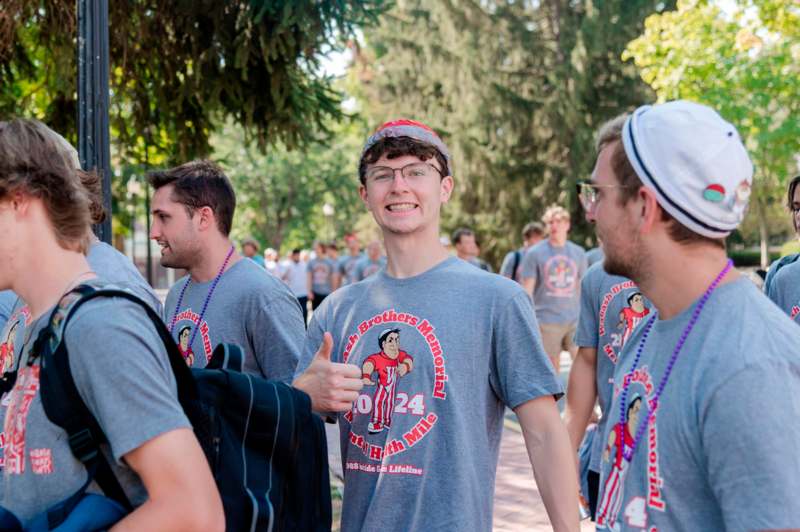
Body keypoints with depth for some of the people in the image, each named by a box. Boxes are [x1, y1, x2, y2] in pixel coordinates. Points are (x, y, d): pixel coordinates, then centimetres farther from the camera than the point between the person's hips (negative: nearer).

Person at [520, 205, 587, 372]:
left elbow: (583, 288, 16)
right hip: (547, 321, -2)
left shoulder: (578, 253, 10)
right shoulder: (534, 253, 0)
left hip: (575, 320, 2)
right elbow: (527, 291, -1)